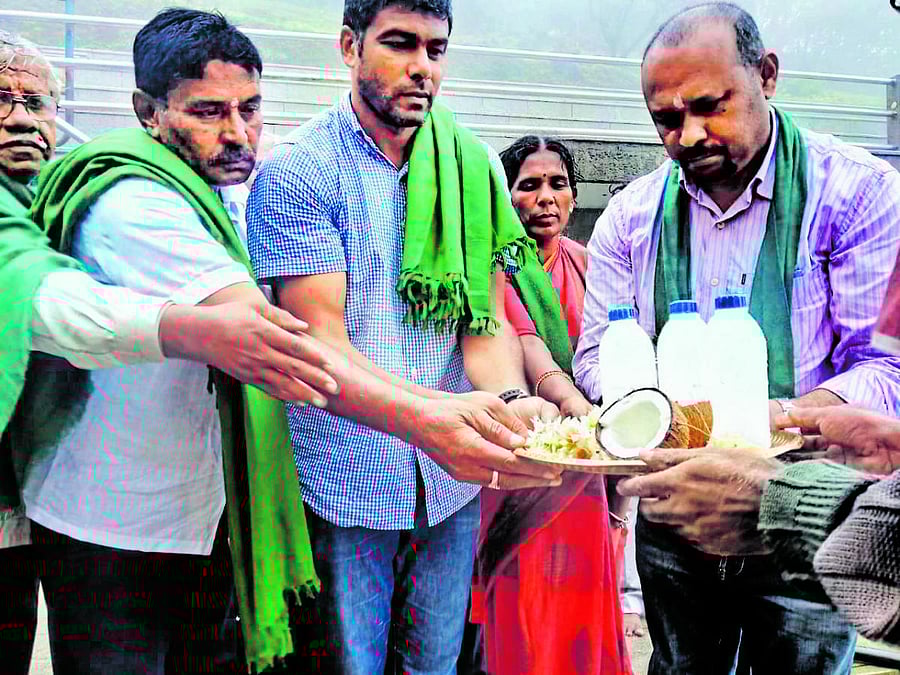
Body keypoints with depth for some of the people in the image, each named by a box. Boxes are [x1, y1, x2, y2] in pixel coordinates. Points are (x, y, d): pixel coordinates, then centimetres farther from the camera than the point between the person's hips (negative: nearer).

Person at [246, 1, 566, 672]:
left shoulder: (475, 169, 3)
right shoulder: (297, 170, -10)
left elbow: (487, 321, 0)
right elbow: (318, 346, -18)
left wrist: (511, 402, -23)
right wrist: (428, 417, -37)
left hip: (450, 485, 4)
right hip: (343, 491, -4)